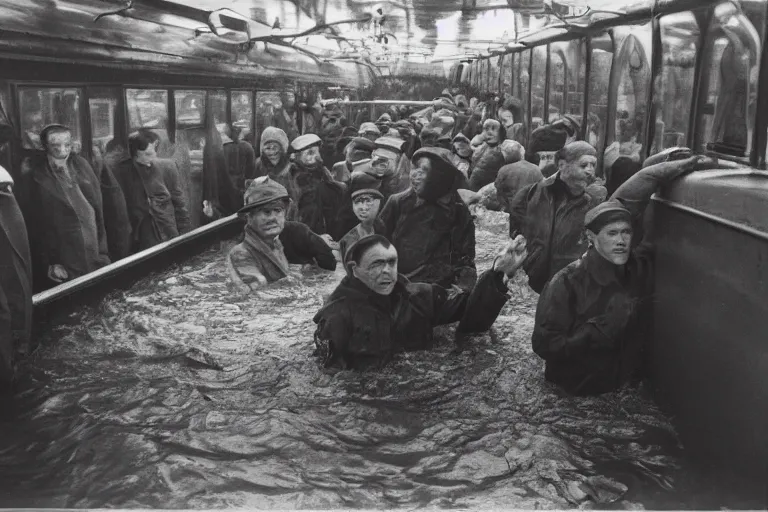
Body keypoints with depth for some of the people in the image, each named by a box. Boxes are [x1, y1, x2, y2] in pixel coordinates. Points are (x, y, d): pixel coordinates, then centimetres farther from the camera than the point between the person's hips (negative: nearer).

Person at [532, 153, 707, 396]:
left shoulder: (641, 266, -5)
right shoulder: (568, 282, -17)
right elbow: (545, 345, -19)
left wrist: (678, 168, -3)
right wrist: (601, 330, -23)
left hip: (629, 389, 4)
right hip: (577, 396, -3)